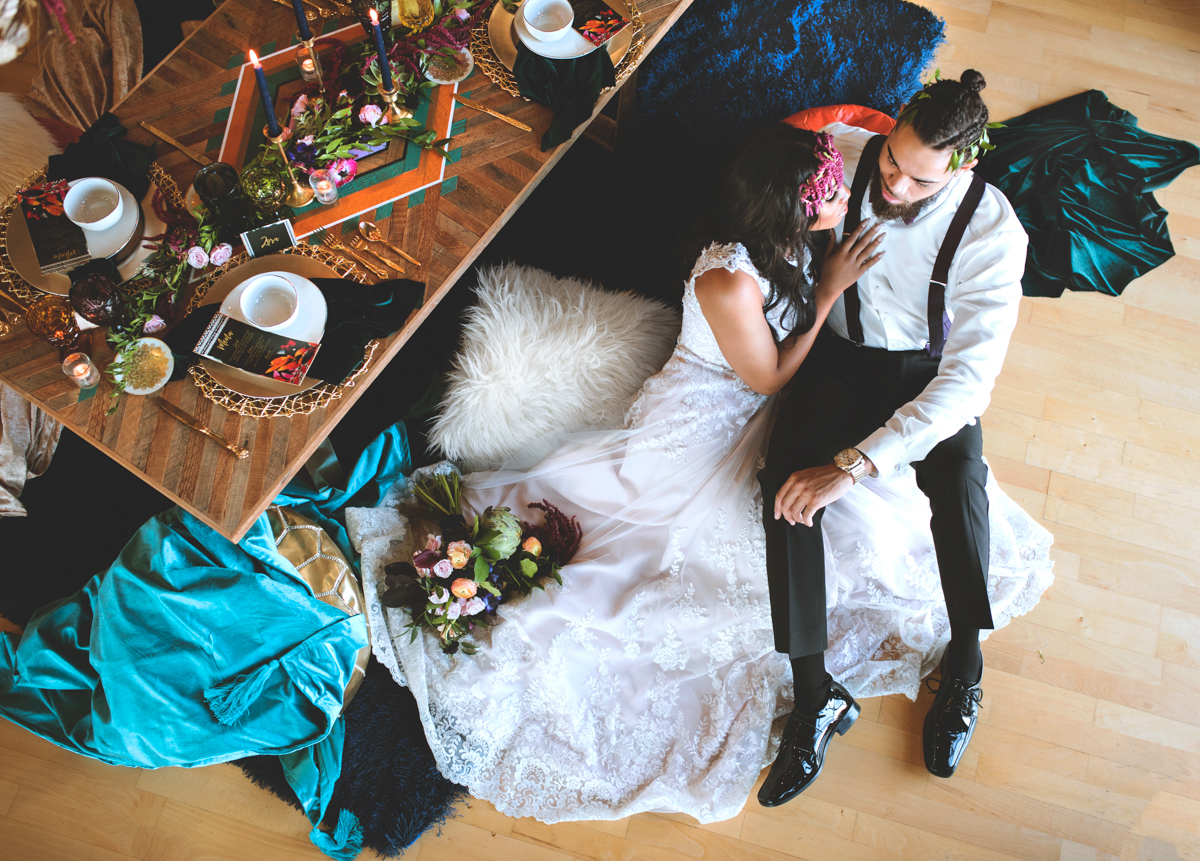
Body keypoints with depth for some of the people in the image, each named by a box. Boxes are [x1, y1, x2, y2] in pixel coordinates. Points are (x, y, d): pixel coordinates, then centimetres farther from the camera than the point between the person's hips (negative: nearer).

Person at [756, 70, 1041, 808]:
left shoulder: (993, 232, -25)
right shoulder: (842, 155, -18)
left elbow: (968, 379, -31)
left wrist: (853, 466, -39)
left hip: (930, 375, -1)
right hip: (843, 356, 2)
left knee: (959, 477, -33)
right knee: (787, 482, -27)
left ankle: (965, 665, -7)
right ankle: (816, 697, -16)